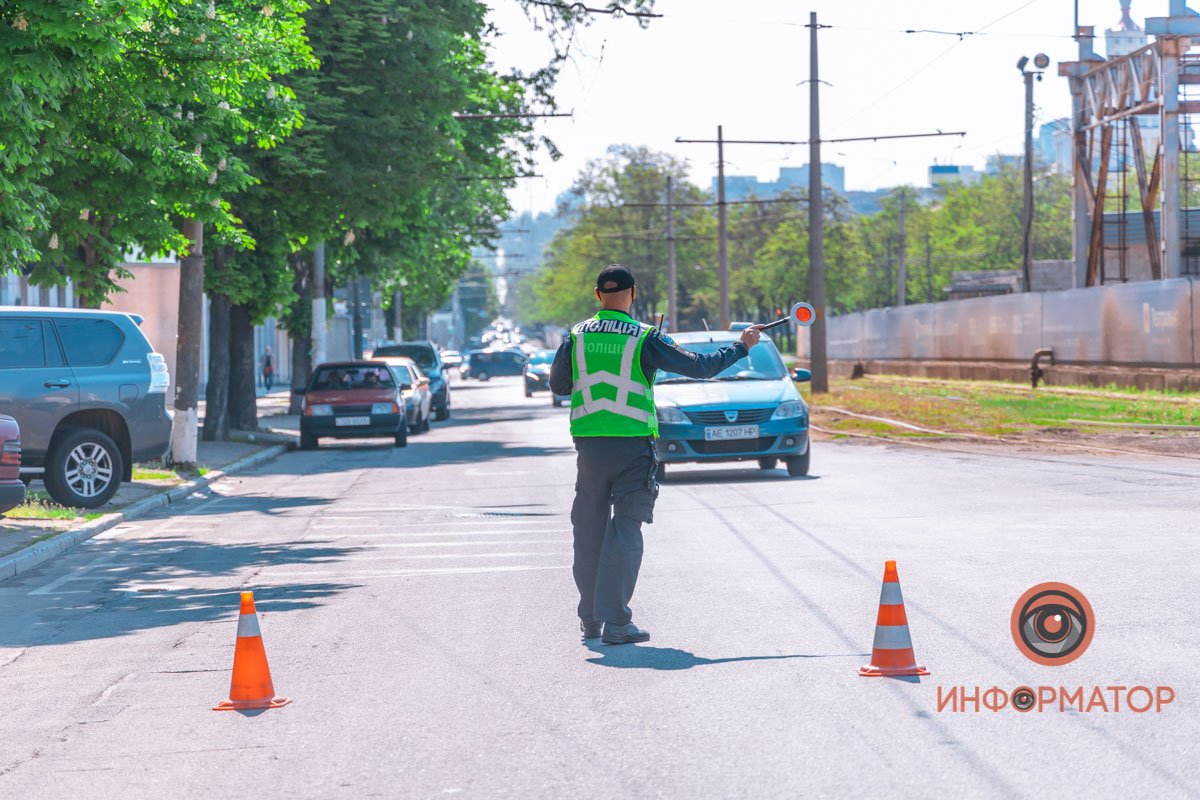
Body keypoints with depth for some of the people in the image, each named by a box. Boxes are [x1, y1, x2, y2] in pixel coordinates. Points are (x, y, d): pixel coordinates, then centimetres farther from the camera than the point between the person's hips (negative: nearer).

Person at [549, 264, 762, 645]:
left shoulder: (576, 336, 3)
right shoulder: (645, 338, -6)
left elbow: (557, 385, 14)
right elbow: (700, 366, -3)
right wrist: (741, 346, 11)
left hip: (588, 443, 3)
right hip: (632, 443, -3)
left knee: (589, 529, 13)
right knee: (625, 531, -1)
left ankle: (590, 618, 20)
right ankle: (616, 622, -6)